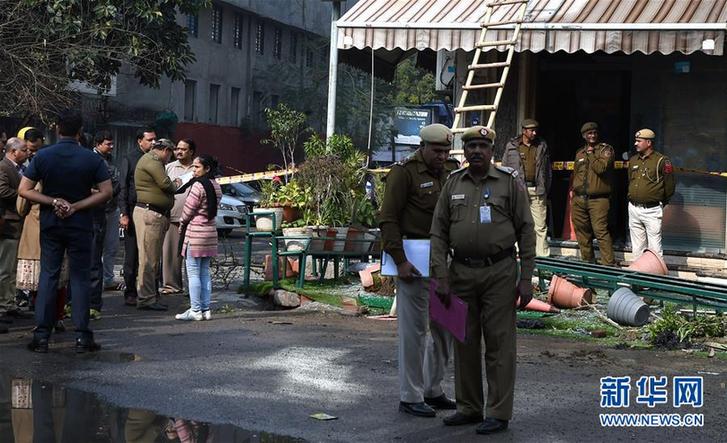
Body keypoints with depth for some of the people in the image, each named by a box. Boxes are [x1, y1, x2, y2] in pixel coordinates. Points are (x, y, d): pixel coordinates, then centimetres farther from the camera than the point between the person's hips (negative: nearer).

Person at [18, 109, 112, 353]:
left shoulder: (42, 156, -4)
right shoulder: (92, 159, -7)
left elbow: (24, 190, -6)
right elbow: (106, 192, -10)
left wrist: (54, 202, -8)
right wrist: (76, 207, -11)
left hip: (50, 224, 1)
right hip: (80, 225, -1)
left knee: (48, 276, 7)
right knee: (80, 277, 4)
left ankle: (41, 335, 4)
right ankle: (82, 337, 1)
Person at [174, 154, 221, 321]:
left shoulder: (198, 185, -16)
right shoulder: (216, 186, 9)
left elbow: (188, 210, -13)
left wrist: (181, 225, 5)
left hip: (195, 232, -8)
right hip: (210, 231, 8)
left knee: (193, 273, -3)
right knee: (205, 272, 11)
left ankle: (195, 310, -2)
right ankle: (205, 309, 12)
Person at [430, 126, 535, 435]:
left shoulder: (510, 183, -1)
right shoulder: (453, 184, 8)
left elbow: (526, 232, -2)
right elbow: (439, 232, 6)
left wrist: (526, 279, -6)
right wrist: (441, 276, -3)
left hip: (499, 273, -4)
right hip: (461, 273, 4)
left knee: (499, 344, -1)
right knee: (465, 343, 11)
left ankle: (499, 413, 6)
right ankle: (469, 407, 23)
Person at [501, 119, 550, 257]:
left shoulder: (542, 146, 12)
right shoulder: (512, 146, 7)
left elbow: (548, 170, 15)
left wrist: (546, 189, 9)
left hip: (537, 190, 1)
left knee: (541, 226, -2)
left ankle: (543, 254, 1)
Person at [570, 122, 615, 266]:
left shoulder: (606, 149, 0)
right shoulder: (580, 153, 19)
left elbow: (601, 168, -16)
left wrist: (591, 154, -6)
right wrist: (573, 190, 21)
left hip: (598, 199, -6)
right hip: (579, 199, 6)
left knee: (600, 231, -15)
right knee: (582, 232, 10)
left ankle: (608, 264, -15)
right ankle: (587, 261, 21)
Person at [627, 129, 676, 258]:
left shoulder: (662, 161, -7)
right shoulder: (633, 160, 12)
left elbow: (670, 184, -2)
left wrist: (662, 202, 7)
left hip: (652, 210, -6)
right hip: (633, 209, 6)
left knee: (654, 247, -5)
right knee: (637, 247, 11)